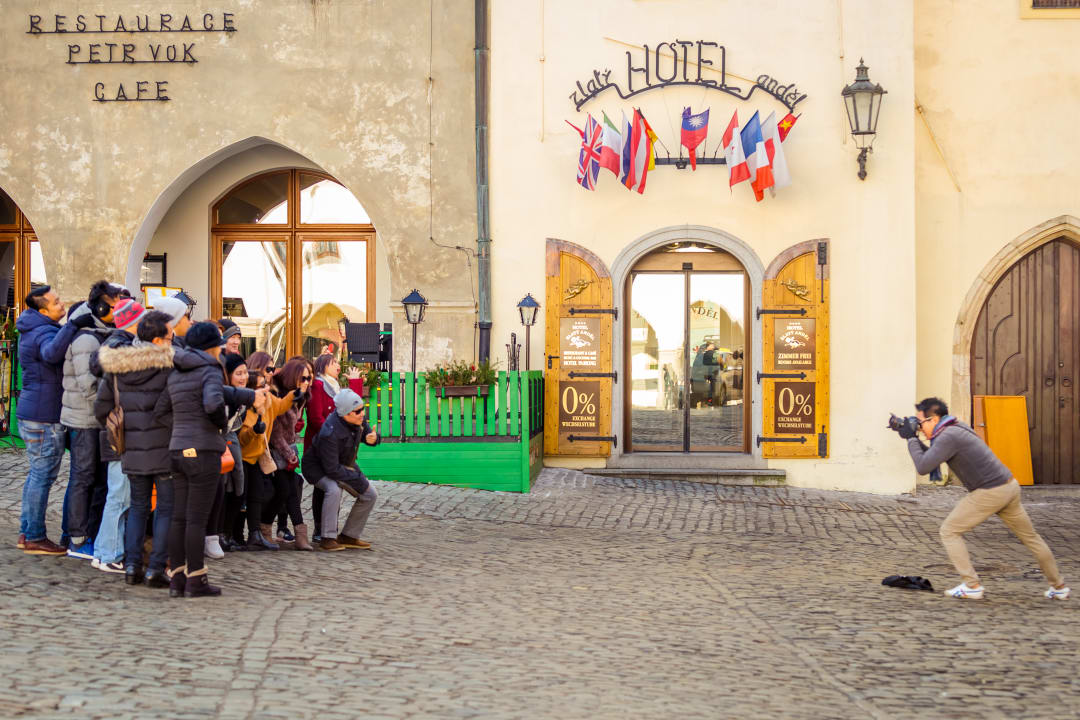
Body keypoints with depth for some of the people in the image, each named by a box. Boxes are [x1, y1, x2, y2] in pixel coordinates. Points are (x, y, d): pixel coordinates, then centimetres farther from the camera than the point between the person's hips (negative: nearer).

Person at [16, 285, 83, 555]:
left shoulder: (32, 330, 14)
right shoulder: (44, 332, -19)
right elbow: (52, 353, -41)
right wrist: (73, 325, -41)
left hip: (30, 413, 10)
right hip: (44, 416, -10)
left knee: (37, 474, 17)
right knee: (43, 475, -4)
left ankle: (26, 532, 22)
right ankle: (35, 538, 1)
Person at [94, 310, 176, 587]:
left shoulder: (116, 367, 4)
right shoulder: (167, 364, -13)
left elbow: (101, 408, 9)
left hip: (132, 450, 5)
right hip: (163, 447, -5)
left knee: (138, 507, 17)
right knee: (166, 508, 5)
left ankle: (131, 565, 12)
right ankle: (156, 569, 3)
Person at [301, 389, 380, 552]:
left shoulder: (359, 419, -15)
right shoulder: (330, 433, -36)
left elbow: (365, 432, 6)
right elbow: (332, 469, -33)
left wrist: (373, 439, -21)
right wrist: (358, 480, -28)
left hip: (344, 465, 8)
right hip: (318, 468, -8)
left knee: (370, 494, -2)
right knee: (333, 489, -36)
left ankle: (349, 536, 8)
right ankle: (327, 539, -29)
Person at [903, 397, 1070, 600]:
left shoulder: (948, 436, -15)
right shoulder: (954, 429, 13)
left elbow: (923, 467, -18)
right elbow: (930, 457, 24)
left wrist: (911, 438, -8)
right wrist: (913, 438, 13)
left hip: (990, 492, -9)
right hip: (1010, 486, 9)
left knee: (949, 531, 1)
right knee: (1030, 537, 19)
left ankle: (972, 586, -3)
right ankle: (1059, 587, 28)